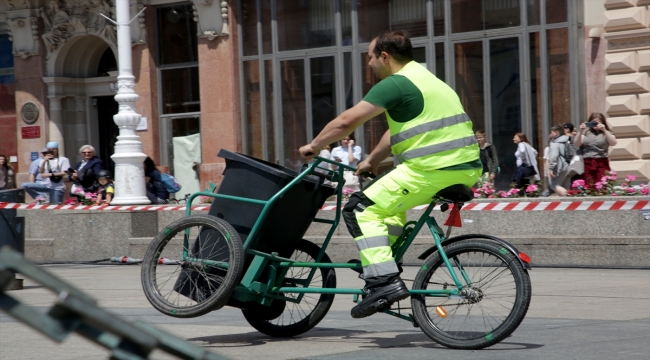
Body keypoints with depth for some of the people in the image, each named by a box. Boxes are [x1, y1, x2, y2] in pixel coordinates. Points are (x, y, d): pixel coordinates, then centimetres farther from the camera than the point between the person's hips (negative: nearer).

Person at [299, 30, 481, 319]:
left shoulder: (395, 84, -6)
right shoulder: (425, 78, 23)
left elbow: (346, 122, -7)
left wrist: (314, 147, 6)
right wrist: (371, 161, 34)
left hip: (433, 170, -10)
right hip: (467, 169, 10)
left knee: (360, 210, -4)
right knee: (390, 195, 31)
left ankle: (383, 282, -15)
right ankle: (386, 260, 26)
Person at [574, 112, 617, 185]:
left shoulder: (606, 133, 12)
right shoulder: (585, 132, 14)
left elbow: (613, 143, -5)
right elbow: (577, 144, 5)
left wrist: (604, 130, -13)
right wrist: (580, 131, -8)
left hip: (601, 164, -1)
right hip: (586, 164, 1)